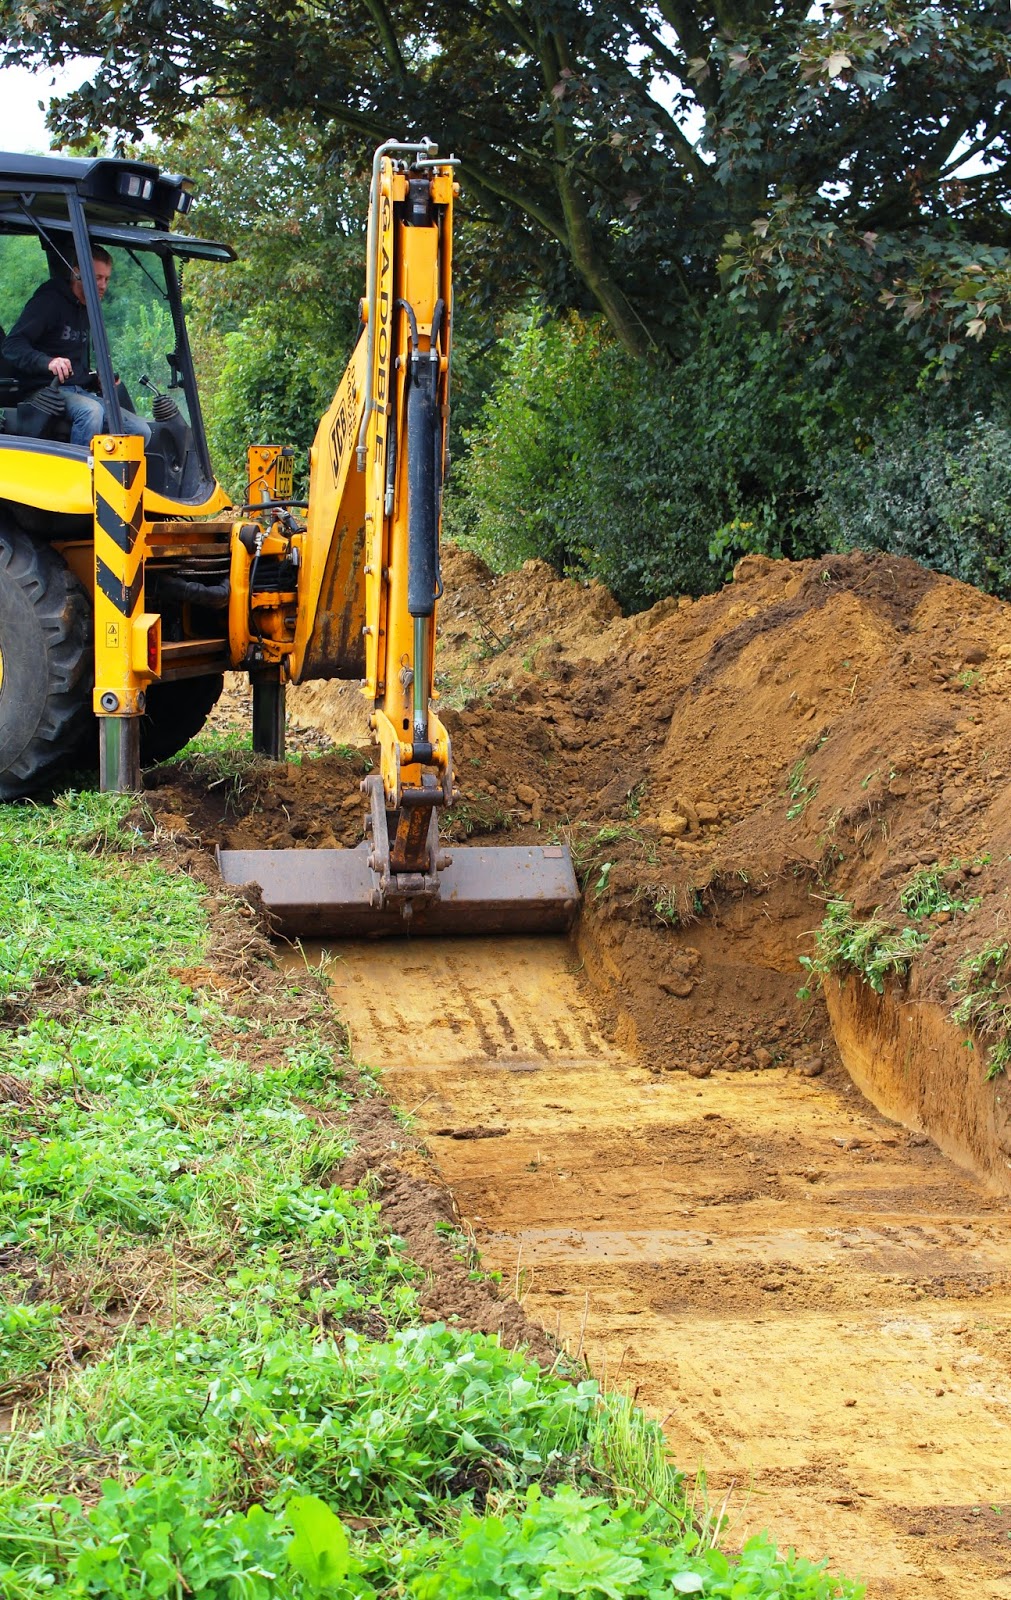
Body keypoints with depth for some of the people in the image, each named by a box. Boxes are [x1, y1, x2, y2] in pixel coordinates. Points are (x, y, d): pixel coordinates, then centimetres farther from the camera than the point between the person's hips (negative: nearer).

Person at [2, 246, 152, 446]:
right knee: (91, 411, -38)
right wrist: (47, 362, -34)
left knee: (141, 430, -9)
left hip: (80, 392, 8)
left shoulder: (90, 312, 20)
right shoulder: (50, 302, -6)